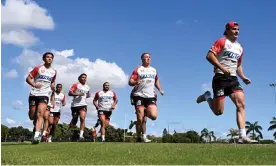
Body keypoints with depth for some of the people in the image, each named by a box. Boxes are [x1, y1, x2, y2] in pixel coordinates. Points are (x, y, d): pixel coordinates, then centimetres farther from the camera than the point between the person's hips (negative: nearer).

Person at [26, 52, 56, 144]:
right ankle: (36, 123, 36)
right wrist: (34, 84, -19)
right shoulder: (38, 68, 1)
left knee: (40, 114, -18)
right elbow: (28, 78, 0)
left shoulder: (54, 72, 13)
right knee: (32, 116, 3)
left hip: (44, 95, 1)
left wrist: (53, 86, 7)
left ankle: (36, 136, -25)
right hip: (34, 94, -1)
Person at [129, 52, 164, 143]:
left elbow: (156, 81, 32)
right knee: (140, 119, -8)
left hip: (151, 96, 4)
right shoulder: (138, 70, 1)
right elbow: (130, 82, -4)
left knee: (154, 116, -15)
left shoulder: (153, 70, 17)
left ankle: (145, 113, 20)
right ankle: (139, 137, 9)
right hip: (139, 96, -3)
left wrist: (160, 89, 18)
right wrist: (136, 82, -26)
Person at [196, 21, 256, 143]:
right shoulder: (222, 41, -2)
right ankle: (207, 96, 27)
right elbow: (209, 56, -14)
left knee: (241, 105, -12)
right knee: (218, 111, -4)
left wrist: (243, 77, 13)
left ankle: (243, 136, -12)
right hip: (220, 78, -6)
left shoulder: (240, 48, 21)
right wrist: (222, 68, -23)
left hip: (233, 79, 6)